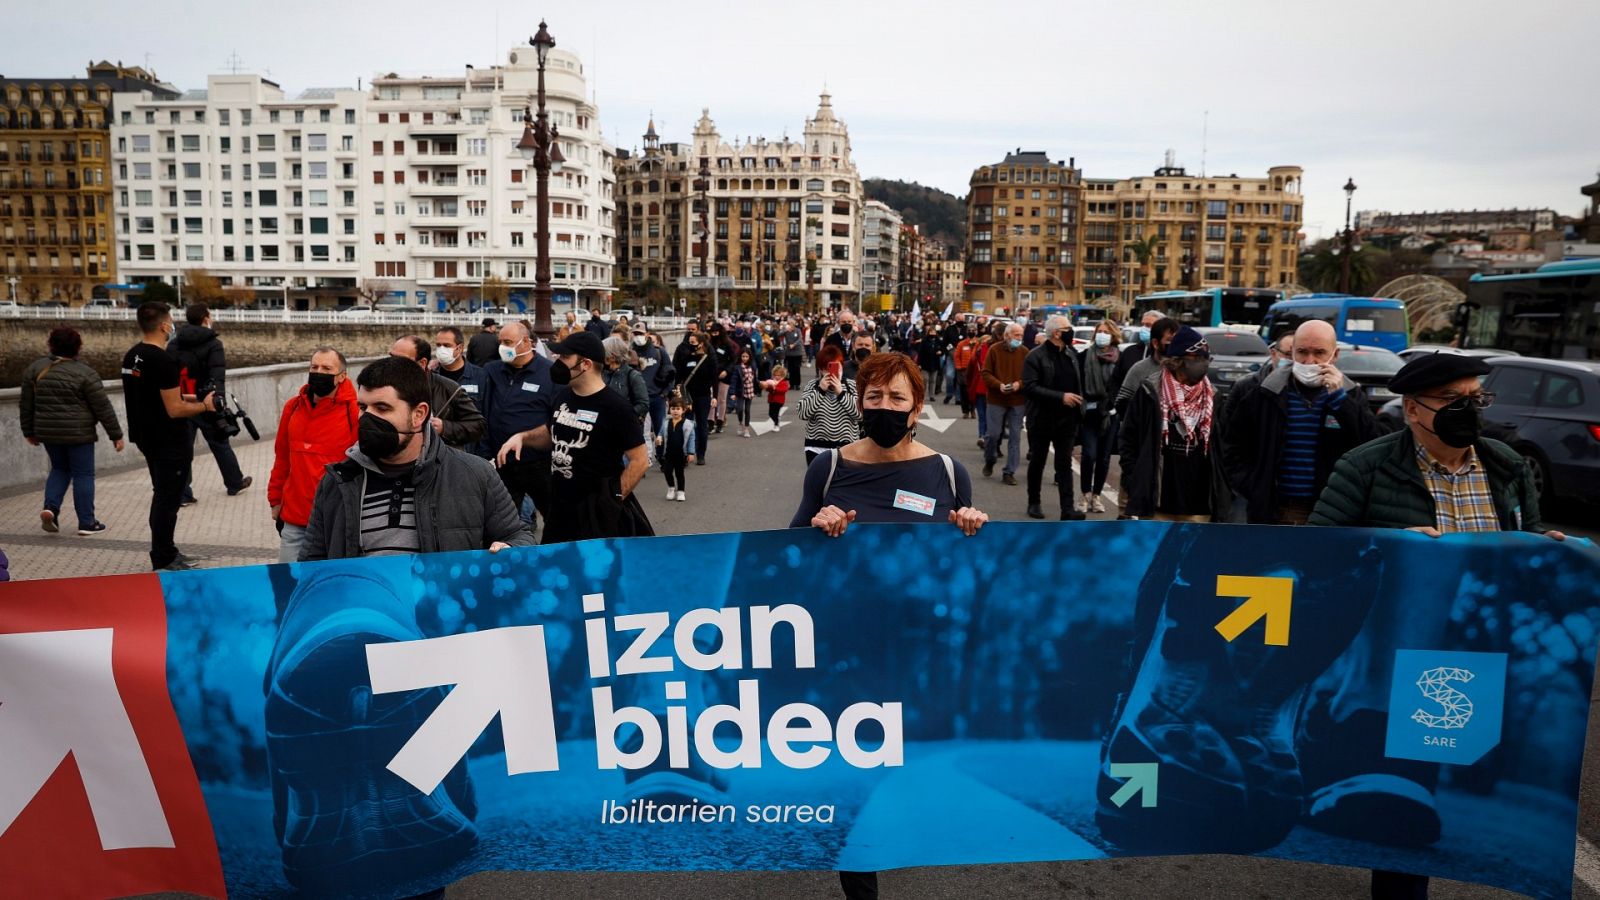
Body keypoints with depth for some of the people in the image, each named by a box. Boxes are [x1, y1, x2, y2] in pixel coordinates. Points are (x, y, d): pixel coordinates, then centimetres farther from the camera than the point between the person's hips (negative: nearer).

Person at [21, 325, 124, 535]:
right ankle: (87, 522, 6)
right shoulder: (85, 374, -12)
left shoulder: (35, 369, 3)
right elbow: (103, 408, -10)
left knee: (59, 469, 22)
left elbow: (26, 405, 9)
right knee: (83, 475, 3)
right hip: (78, 432, -5)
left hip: (48, 431, 5)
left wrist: (29, 431, 20)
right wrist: (116, 434, -4)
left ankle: (50, 507, 2)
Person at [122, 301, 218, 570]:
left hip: (146, 436, 10)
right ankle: (164, 561, 8)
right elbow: (174, 410, -23)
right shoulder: (164, 361, -22)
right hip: (170, 442, -10)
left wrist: (181, 397, 19)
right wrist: (204, 406, -8)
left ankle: (164, 552, 30)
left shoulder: (131, 356, 7)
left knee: (162, 495, 20)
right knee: (168, 499, 0)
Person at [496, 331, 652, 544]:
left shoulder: (614, 407, -15)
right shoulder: (562, 396, 6)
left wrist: (615, 500, -16)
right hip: (559, 505, 7)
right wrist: (522, 437, 5)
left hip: (598, 511, -7)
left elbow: (638, 460, -13)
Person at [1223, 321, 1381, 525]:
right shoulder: (1265, 393, 2)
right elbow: (1233, 443, 10)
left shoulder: (1351, 395, 5)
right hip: (1271, 512, 0)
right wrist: (1252, 488, -1)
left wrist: (1339, 398, -14)